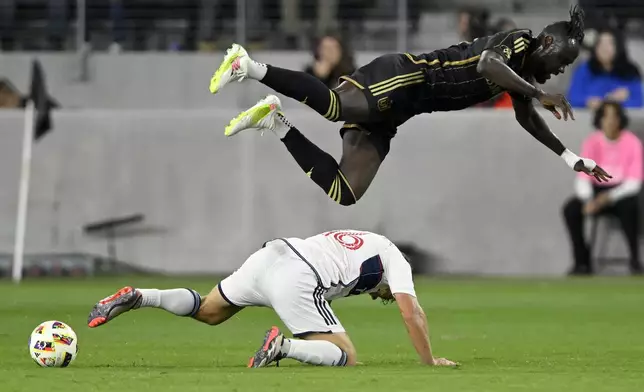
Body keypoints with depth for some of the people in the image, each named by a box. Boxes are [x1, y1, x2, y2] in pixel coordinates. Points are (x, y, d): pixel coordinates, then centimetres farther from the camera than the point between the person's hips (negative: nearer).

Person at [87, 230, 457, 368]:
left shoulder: (356, 241, 36)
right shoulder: (394, 260, 15)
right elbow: (412, 313, 6)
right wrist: (430, 361, 13)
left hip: (270, 256, 8)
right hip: (296, 282, -8)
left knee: (207, 311, 27)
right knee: (346, 358, -6)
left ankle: (137, 298, 7)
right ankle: (283, 346, -29)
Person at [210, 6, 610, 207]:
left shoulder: (524, 73, 25)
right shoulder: (518, 41, -2)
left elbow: (529, 120, 41)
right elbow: (486, 63, -24)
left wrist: (573, 159, 43)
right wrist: (540, 94, -26)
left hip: (386, 117, 9)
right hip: (404, 77, -9)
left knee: (343, 195, -5)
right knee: (336, 107, -37)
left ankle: (276, 121, 0)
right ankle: (251, 66, -29)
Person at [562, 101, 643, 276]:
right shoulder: (592, 143, -4)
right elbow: (582, 179, -8)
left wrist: (609, 197, -28)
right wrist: (587, 200, -29)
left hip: (621, 192, -3)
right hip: (596, 191, 3)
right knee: (570, 209, -25)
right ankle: (582, 261, -15)